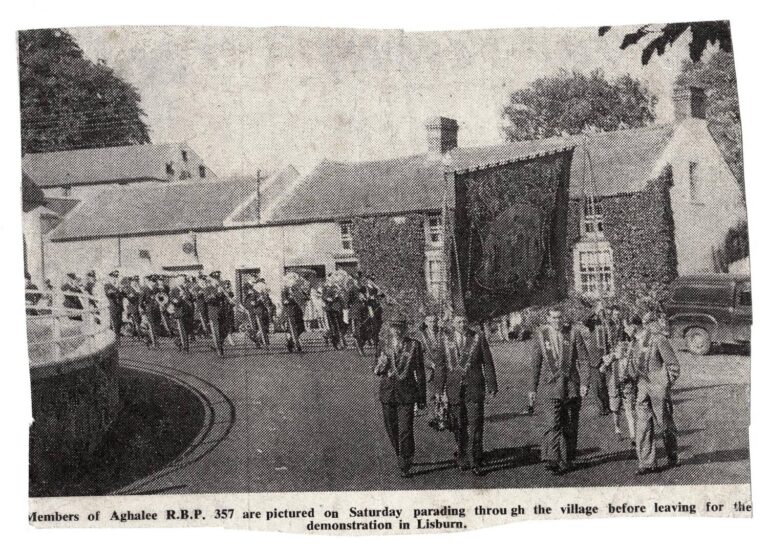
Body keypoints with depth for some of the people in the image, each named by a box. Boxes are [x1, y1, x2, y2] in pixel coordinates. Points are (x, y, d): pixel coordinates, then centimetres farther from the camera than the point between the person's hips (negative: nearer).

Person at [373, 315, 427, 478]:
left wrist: (422, 397, 4)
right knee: (391, 430, 12)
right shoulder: (385, 346, 4)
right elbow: (376, 371, 7)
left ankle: (405, 466, 6)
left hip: (406, 393, -3)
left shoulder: (414, 346, -2)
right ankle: (403, 456, 35)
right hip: (387, 392, 3)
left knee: (405, 431, -7)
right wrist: (382, 362, -17)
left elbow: (420, 372, 3)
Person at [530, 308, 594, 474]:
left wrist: (585, 383, -8)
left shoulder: (573, 333, 1)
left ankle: (567, 460, 18)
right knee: (553, 423, -14)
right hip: (551, 385, -1)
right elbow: (535, 363, 8)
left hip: (572, 385, 1)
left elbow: (584, 359, 2)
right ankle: (551, 459, -16)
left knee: (570, 426, 7)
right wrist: (533, 388, 8)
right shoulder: (541, 335, 2)